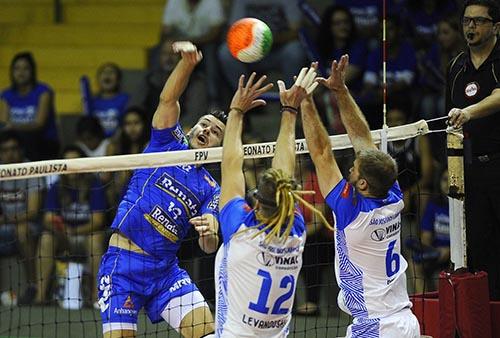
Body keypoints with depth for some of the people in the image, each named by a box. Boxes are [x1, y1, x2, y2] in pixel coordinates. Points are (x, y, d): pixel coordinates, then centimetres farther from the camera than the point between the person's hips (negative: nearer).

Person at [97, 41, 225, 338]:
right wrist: (187, 62, -29)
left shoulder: (211, 190, 11)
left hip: (165, 269, 3)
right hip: (123, 263, -3)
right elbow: (168, 100, -11)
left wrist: (210, 234, -25)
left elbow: (209, 247, 0)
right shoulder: (170, 143, 7)